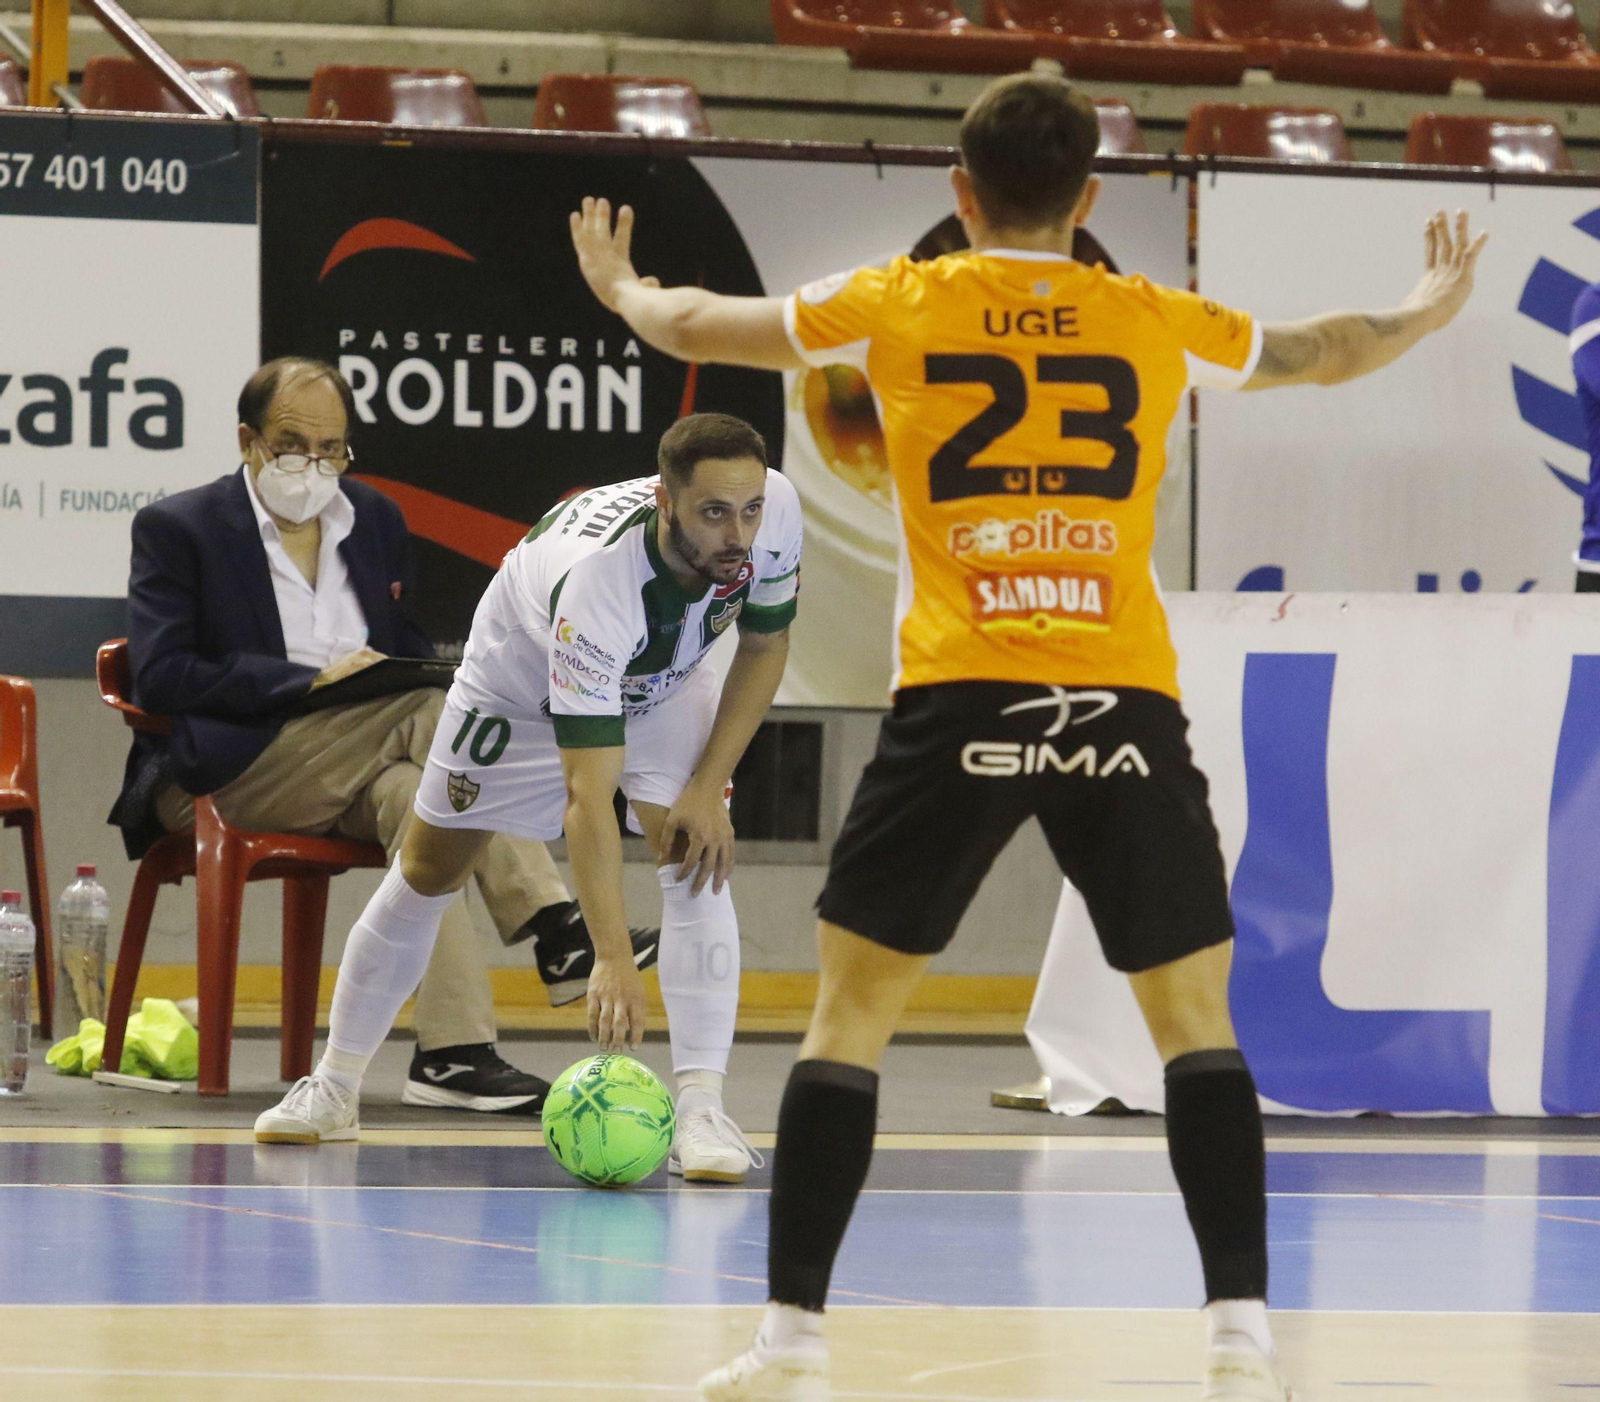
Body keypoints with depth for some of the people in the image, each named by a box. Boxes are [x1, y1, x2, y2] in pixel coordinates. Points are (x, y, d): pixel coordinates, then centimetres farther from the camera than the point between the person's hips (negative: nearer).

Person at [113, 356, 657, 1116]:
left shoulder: (378, 520, 19)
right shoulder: (176, 529, 1)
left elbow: (409, 648, 25)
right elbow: (160, 676, -10)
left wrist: (424, 677, -3)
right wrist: (311, 679, -20)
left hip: (351, 779, 6)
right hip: (222, 778, -6)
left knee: (408, 792, -32)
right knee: (431, 712, -27)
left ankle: (453, 1052, -46)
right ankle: (555, 929, -35)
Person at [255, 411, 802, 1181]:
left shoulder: (774, 511, -34)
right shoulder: (595, 578, -47)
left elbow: (765, 645, -12)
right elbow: (587, 793, -49)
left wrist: (709, 785, -23)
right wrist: (612, 958, -56)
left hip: (666, 673, 3)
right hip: (527, 672, -3)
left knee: (696, 851, -22)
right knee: (429, 867, 10)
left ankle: (700, 1105, -25)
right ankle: (333, 1086, 28)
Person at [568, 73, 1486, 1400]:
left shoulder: (897, 306, 9)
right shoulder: (1157, 323, 11)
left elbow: (700, 324, 24)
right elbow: (1326, 350, 31)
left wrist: (621, 290, 46)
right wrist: (1431, 309, 52)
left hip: (959, 696, -1)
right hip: (1124, 697, 1)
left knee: (851, 1010, 8)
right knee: (1197, 1016, 11)